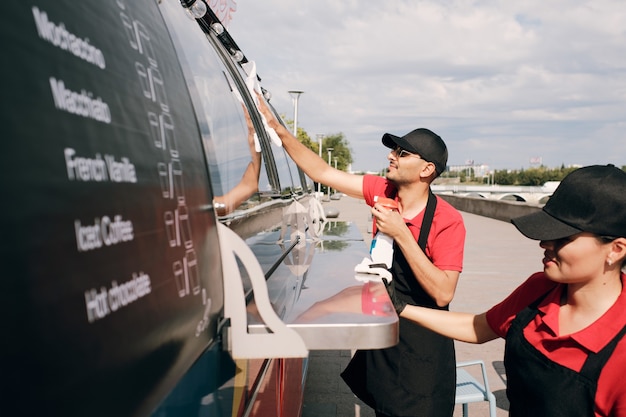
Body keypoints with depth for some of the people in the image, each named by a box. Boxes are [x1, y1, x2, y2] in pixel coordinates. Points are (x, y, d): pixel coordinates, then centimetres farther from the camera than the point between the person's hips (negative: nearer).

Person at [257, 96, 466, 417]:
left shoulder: (447, 221, -20)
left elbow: (443, 293, -26)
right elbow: (322, 172, -5)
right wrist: (278, 129, -11)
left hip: (422, 345, -5)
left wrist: (401, 234, -31)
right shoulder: (382, 192, -7)